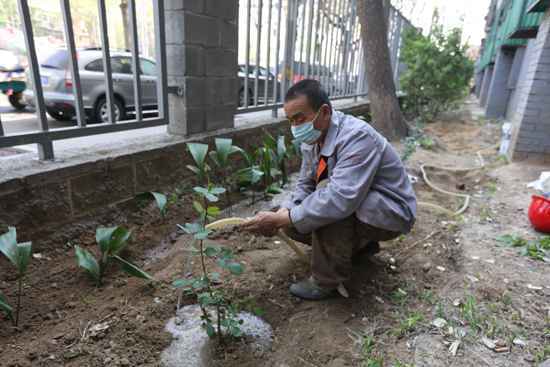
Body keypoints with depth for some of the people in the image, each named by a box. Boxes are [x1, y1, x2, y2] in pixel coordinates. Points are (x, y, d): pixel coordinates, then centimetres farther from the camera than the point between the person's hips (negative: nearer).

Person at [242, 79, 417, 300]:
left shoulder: (357, 136, -31)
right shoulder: (312, 138, -5)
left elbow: (340, 199, -41)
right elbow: (305, 185, 3)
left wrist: (280, 219, -37)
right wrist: (283, 214, -17)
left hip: (391, 213, -8)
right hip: (355, 212, 8)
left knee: (327, 192, -33)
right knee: (292, 223, -3)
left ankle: (327, 281, -15)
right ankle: (361, 244, 15)